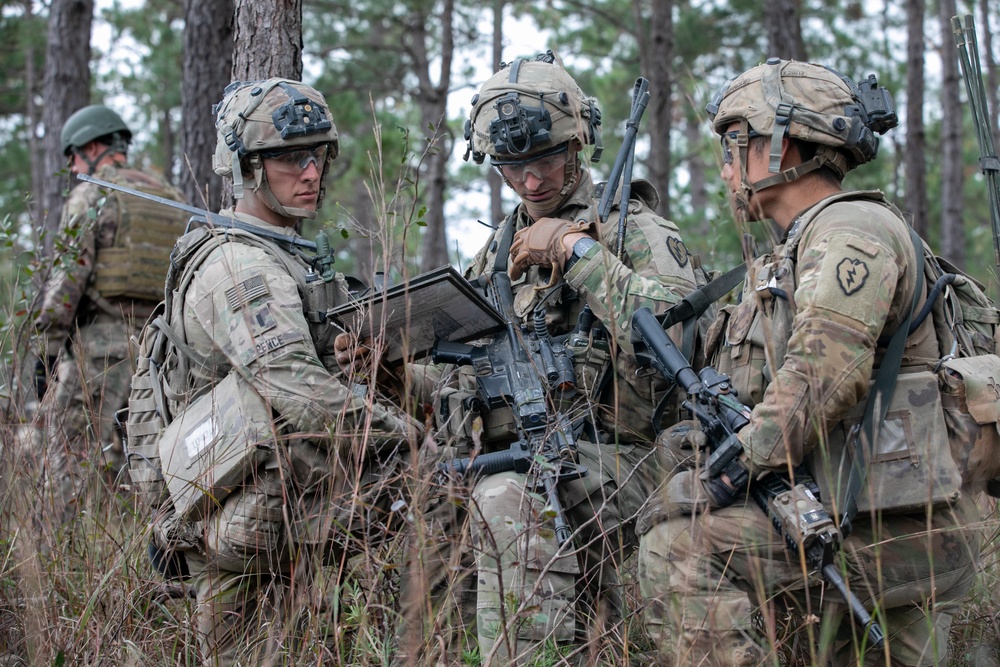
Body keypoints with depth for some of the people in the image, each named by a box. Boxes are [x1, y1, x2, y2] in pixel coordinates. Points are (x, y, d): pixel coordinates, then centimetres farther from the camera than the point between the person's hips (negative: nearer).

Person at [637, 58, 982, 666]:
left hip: (888, 529, -10)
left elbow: (823, 378, -22)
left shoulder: (852, 229, -10)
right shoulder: (795, 254, 23)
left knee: (678, 555, -19)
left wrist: (738, 471, -17)